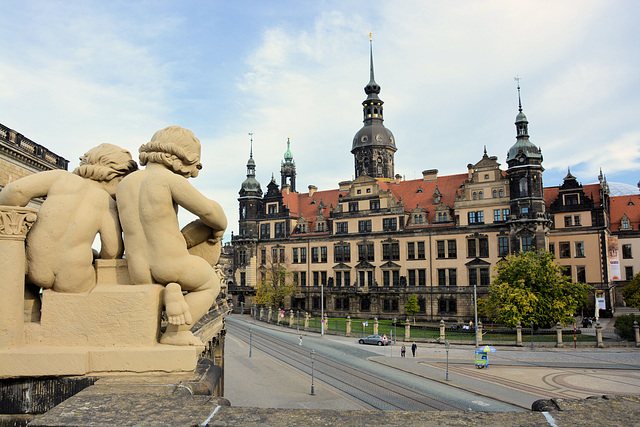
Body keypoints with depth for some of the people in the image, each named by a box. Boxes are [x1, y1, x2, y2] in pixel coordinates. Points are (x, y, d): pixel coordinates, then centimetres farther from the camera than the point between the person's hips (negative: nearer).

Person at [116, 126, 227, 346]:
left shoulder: (124, 185, 8)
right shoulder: (170, 180, -12)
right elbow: (209, 210, -5)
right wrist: (218, 230, 15)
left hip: (139, 272, 6)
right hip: (172, 263, -6)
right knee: (209, 284, 25)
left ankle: (172, 295, 5)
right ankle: (175, 331, 5)